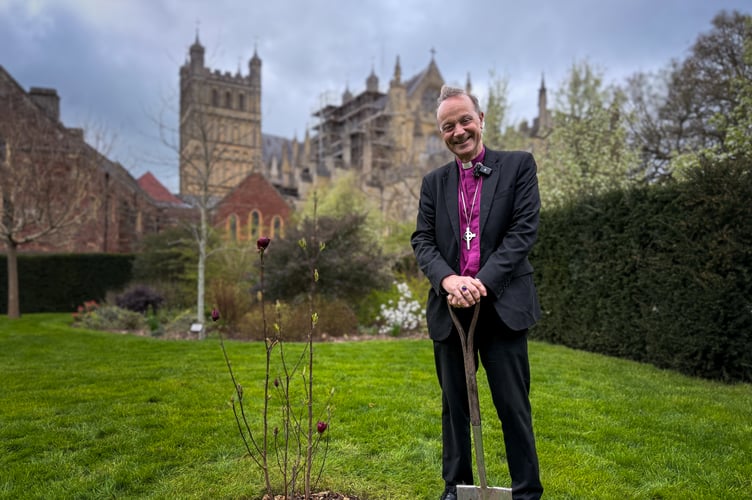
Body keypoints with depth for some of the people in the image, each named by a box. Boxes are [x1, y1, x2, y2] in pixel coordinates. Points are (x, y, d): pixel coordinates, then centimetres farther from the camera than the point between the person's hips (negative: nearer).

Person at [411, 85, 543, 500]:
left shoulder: (518, 165, 3)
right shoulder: (433, 182, 12)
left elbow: (524, 231, -6)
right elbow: (422, 241, 4)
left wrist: (481, 283, -17)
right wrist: (448, 280, -16)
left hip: (502, 306, -3)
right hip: (449, 308, 3)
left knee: (513, 406, 4)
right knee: (454, 405, 13)